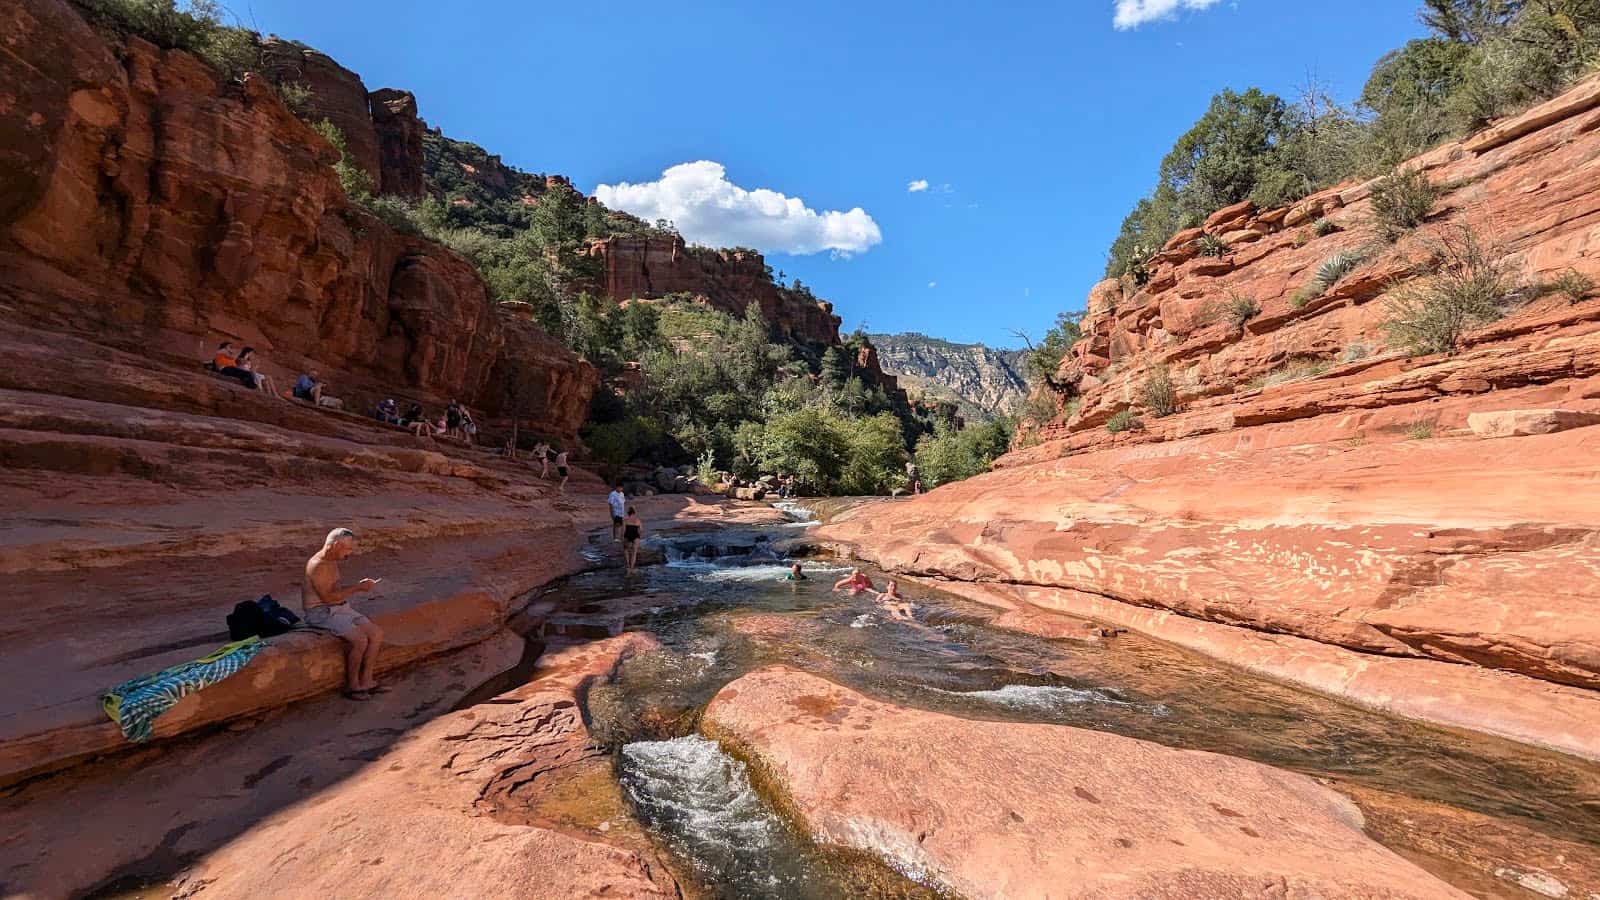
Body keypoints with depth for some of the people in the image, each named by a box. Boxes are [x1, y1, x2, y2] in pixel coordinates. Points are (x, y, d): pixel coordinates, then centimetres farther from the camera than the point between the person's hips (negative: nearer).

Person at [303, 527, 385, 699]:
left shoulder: (333, 562, 13)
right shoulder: (317, 565, -17)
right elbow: (328, 597, -22)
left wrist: (359, 586, 9)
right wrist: (358, 588, -16)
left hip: (341, 608, 9)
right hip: (321, 613, -9)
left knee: (377, 633, -5)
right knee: (360, 639, -25)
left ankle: (366, 681, 2)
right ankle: (352, 686, -7)